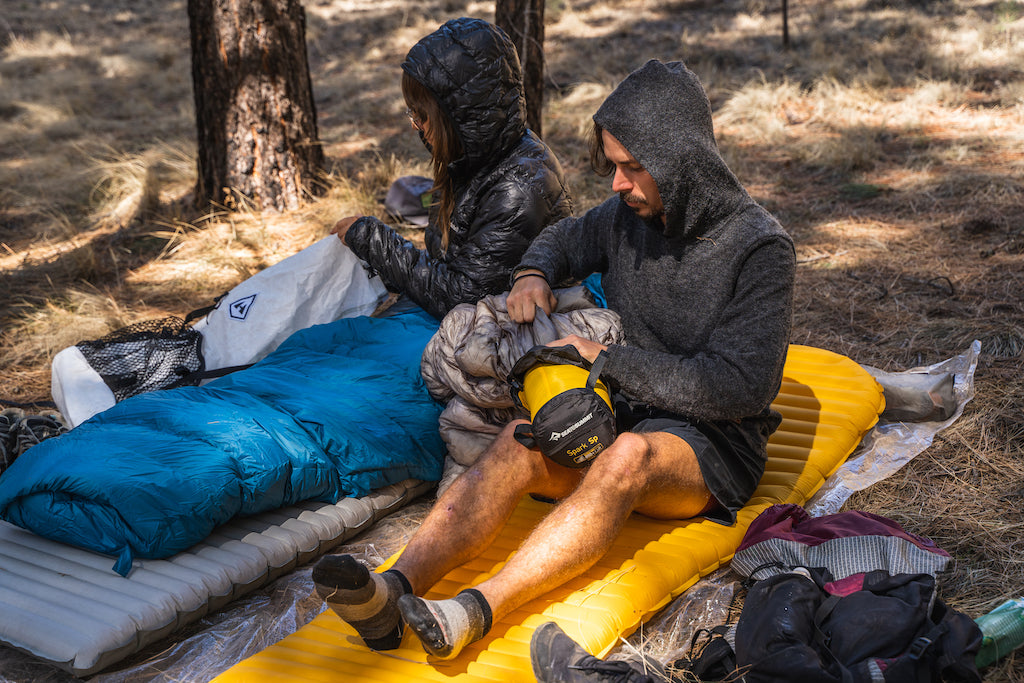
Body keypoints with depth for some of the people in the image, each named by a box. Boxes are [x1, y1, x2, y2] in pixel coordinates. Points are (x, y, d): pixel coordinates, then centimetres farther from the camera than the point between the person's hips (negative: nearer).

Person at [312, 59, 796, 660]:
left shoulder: (759, 247, -12)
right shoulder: (628, 214, 5)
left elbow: (737, 387, -18)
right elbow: (567, 238, 27)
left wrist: (609, 360, -16)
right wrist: (533, 274, 2)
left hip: (710, 444, -5)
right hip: (618, 412, 5)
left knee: (629, 456, -39)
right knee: (519, 441, -27)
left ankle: (477, 612, -53)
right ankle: (394, 589, -46)